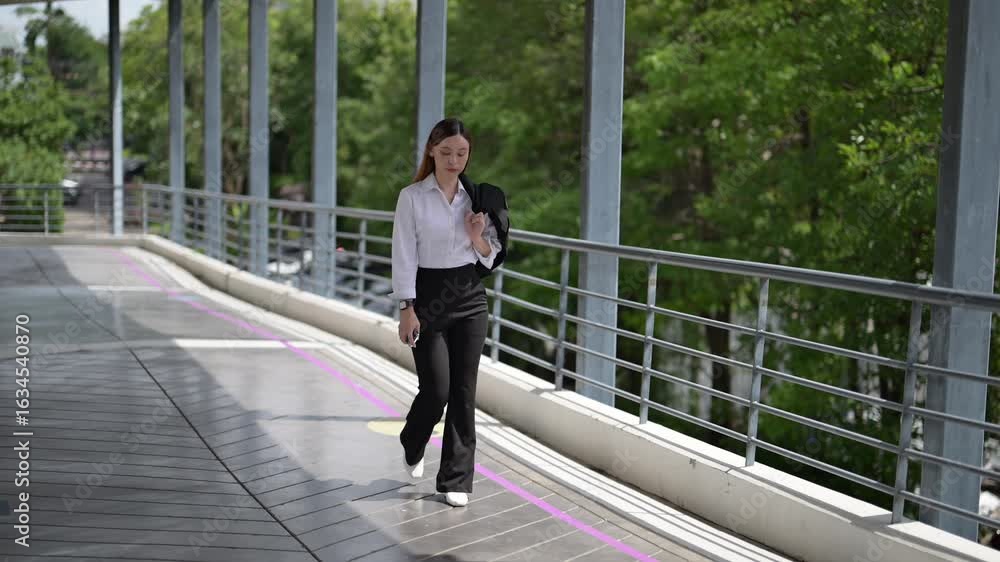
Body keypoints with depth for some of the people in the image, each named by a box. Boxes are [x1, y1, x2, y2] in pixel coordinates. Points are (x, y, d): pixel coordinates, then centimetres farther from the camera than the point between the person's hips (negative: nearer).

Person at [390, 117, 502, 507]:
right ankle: (413, 446, 28)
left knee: (463, 391, 2)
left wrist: (478, 238, -11)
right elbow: (404, 256, -7)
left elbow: (491, 257, 10)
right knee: (436, 389, -5)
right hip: (428, 296, -3)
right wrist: (407, 309, -13)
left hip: (469, 297, 3)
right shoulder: (412, 197, -5)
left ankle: (457, 480, 11)